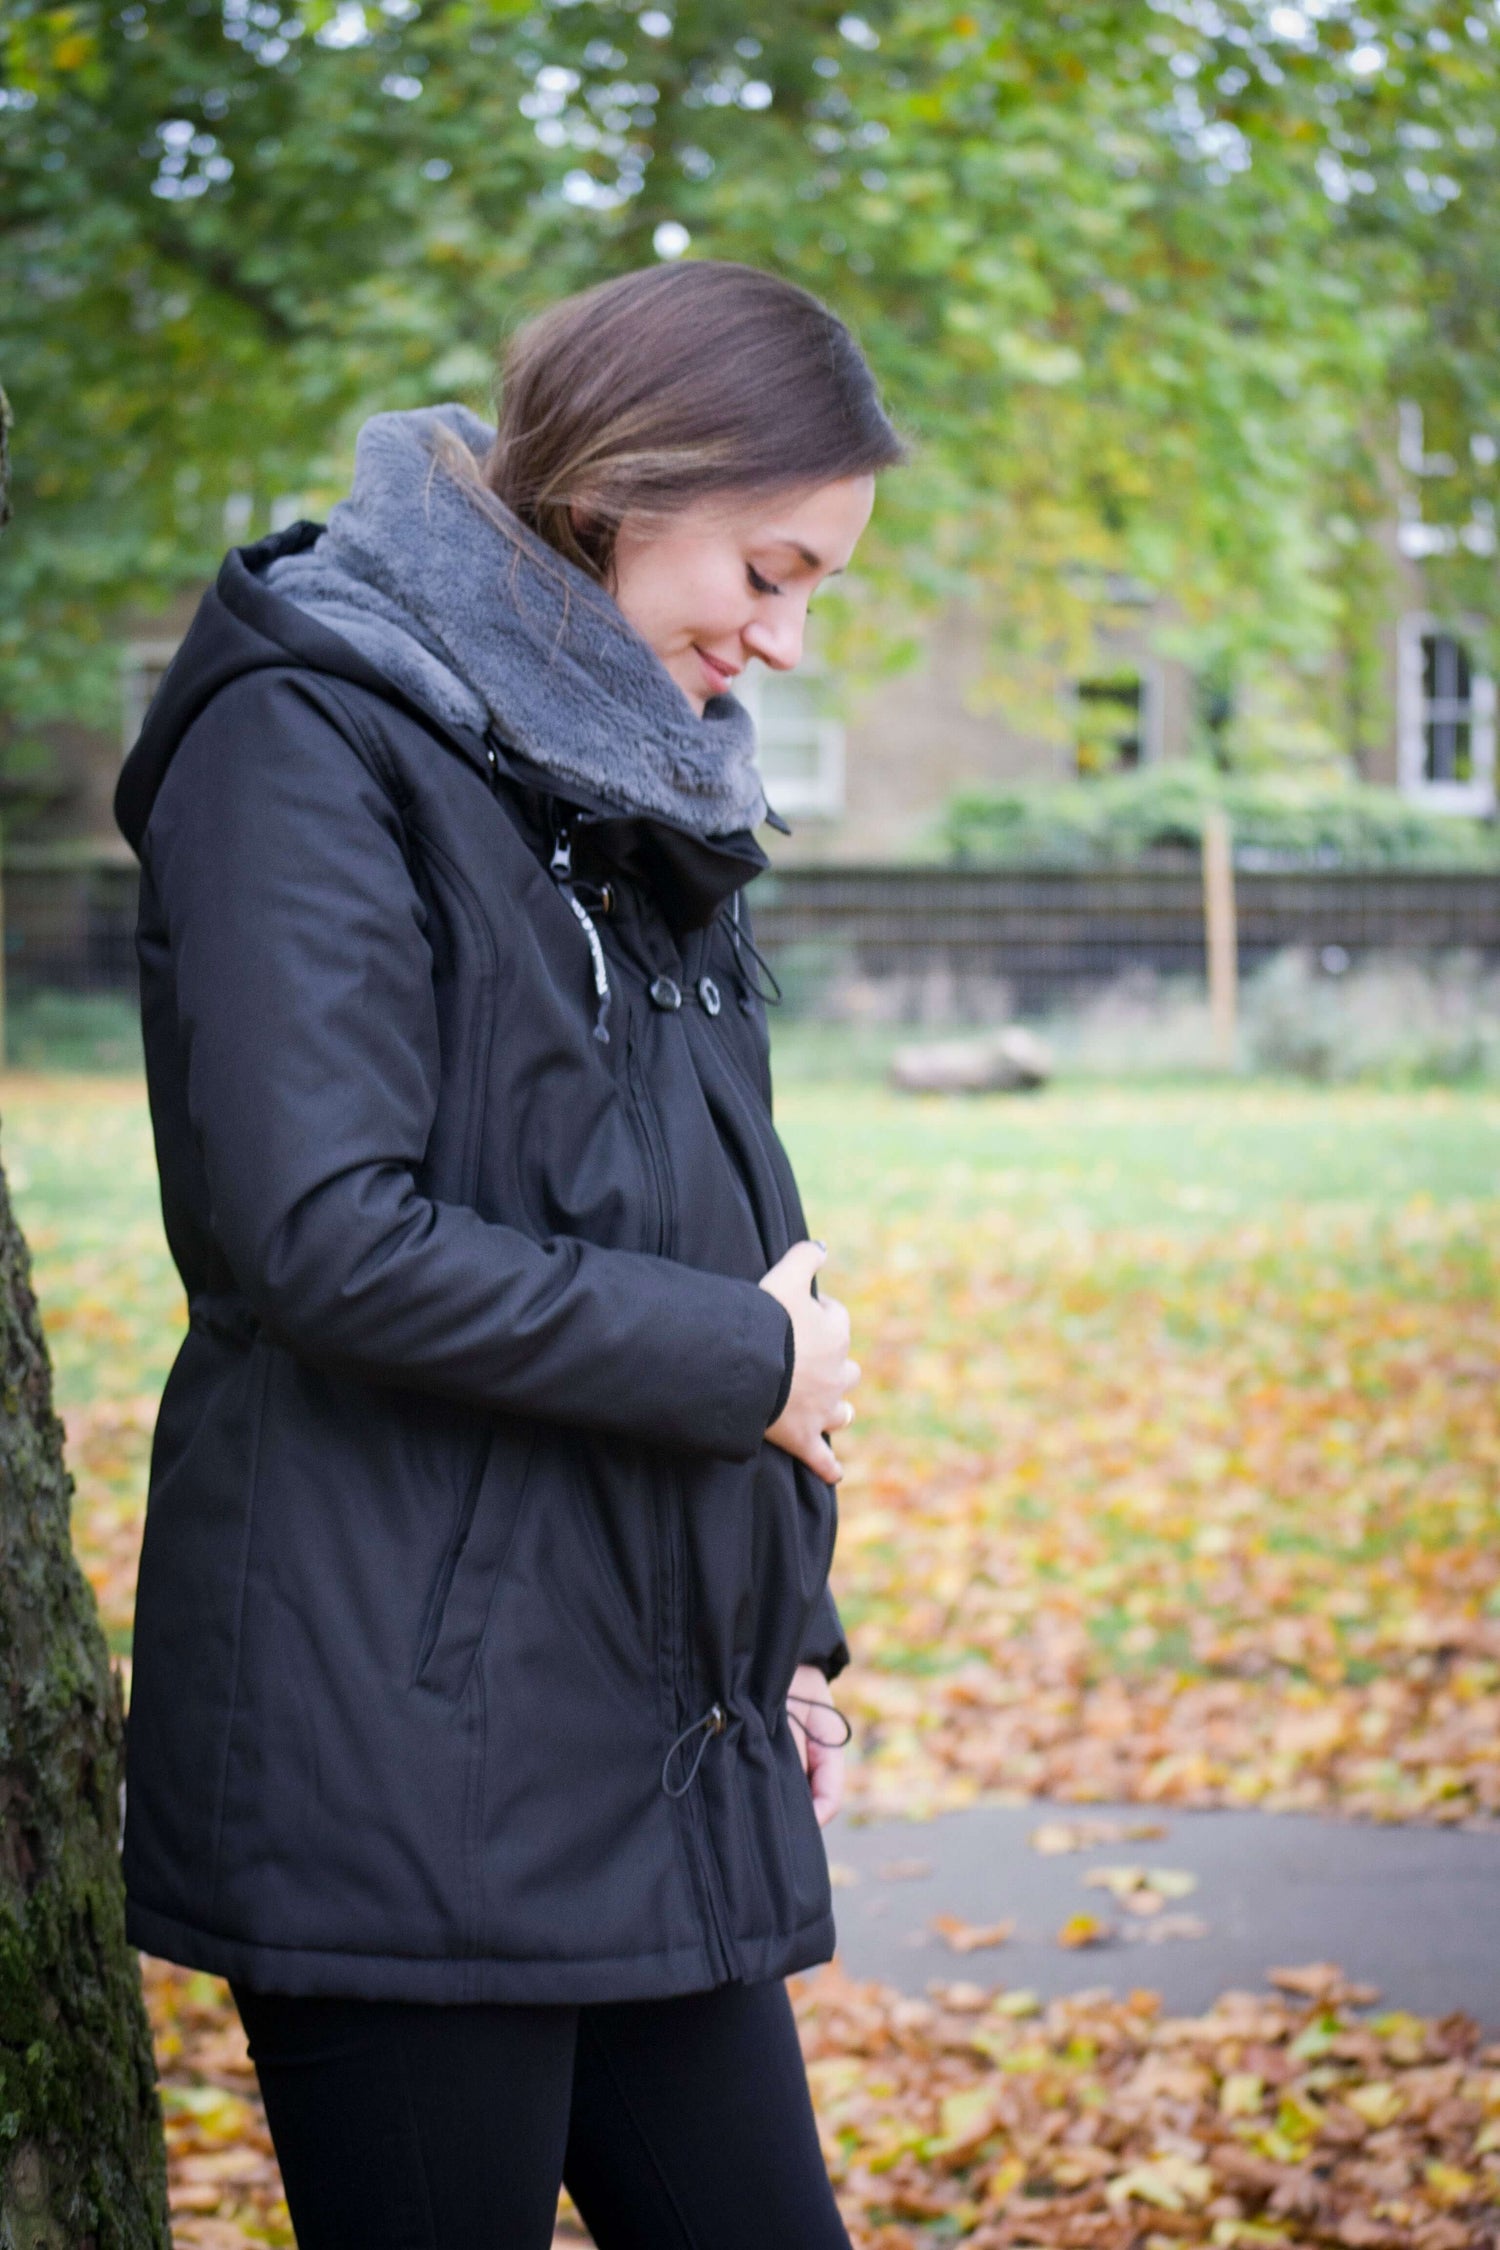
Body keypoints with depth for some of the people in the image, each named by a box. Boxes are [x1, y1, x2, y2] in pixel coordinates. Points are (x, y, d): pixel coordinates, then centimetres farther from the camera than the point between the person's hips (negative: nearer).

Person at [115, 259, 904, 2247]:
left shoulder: (641, 781, 17)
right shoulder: (309, 740, -10)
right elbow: (328, 1238, -20)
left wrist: (784, 1616, 16)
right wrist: (739, 1357, -11)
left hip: (663, 1746, 8)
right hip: (403, 1758, -8)